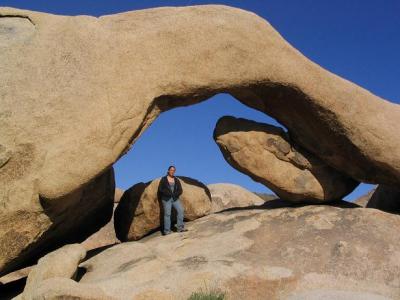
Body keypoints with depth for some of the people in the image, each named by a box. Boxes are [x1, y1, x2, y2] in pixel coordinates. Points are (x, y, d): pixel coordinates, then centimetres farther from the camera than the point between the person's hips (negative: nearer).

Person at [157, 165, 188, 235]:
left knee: (180, 210, -14)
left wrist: (176, 194, -12)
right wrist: (168, 193, -14)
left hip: (175, 198, 3)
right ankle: (167, 231, -5)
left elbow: (180, 190, 8)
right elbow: (160, 189, -3)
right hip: (166, 199, -3)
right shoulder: (163, 179, 3)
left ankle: (180, 228, -10)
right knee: (167, 214, -9)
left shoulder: (176, 180, 12)